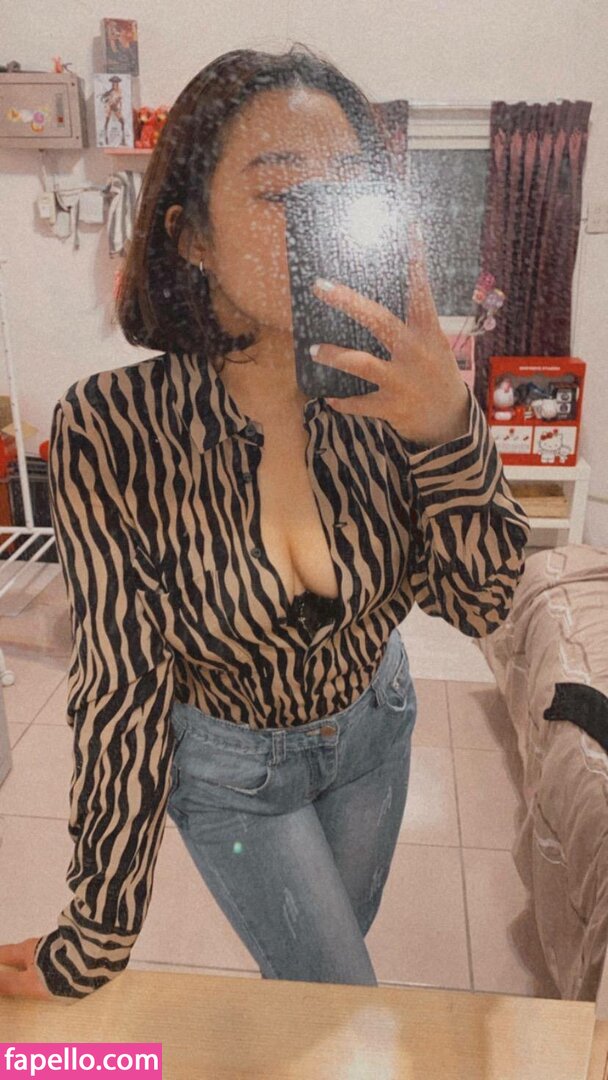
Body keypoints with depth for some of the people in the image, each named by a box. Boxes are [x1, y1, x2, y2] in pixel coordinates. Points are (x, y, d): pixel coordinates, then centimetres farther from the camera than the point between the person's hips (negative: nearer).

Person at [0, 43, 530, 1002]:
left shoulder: (379, 397, -21)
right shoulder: (109, 429, -29)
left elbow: (479, 602, -18)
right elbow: (123, 686, -24)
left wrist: (449, 430, -38)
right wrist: (96, 939, -15)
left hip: (373, 724, 4)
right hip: (227, 764, -3)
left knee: (326, 958, 29)